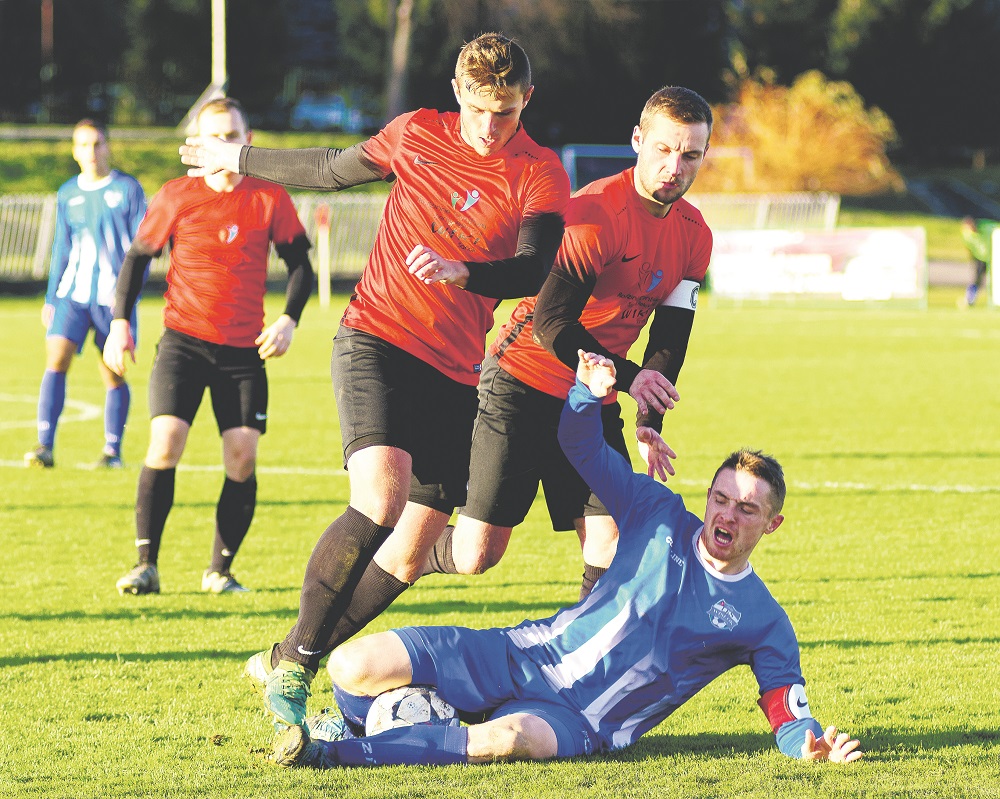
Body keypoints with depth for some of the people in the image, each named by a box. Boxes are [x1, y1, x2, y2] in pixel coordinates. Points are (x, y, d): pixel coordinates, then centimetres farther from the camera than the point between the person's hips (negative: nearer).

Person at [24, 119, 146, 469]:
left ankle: (113, 450, 16)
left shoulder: (127, 189, 0)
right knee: (56, 360, -14)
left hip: (113, 296, -2)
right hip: (73, 293, 2)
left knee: (113, 373, 3)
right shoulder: (67, 194, 11)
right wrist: (50, 299, 15)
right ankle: (45, 446, -18)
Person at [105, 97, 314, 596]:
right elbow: (138, 257, 8)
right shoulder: (178, 197, 0)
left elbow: (299, 264, 9)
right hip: (183, 339, -1)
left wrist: (288, 320, -6)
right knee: (165, 441, -16)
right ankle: (146, 566, -8)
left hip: (244, 348, 1)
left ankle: (220, 570, 8)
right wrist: (119, 323, -1)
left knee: (242, 454, -8)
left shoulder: (269, 198, 1)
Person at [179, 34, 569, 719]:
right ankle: (293, 663, -12)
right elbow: (334, 171, 21)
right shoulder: (417, 135, 2)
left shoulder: (540, 176, -4)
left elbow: (533, 273, -19)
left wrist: (460, 271, -39)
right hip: (377, 339, -2)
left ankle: (289, 663, 15)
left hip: (455, 371, 2)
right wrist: (241, 161, 34)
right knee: (381, 500, -24)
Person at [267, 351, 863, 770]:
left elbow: (789, 717, 3)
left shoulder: (763, 624, 4)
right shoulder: (659, 516, 7)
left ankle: (342, 754, -36)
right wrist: (591, 392, -15)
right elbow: (581, 445, 8)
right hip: (526, 656, 3)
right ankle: (363, 723, 19)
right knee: (352, 668, -16)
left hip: (581, 722, -3)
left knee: (511, 738, -43)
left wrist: (811, 744, -22)